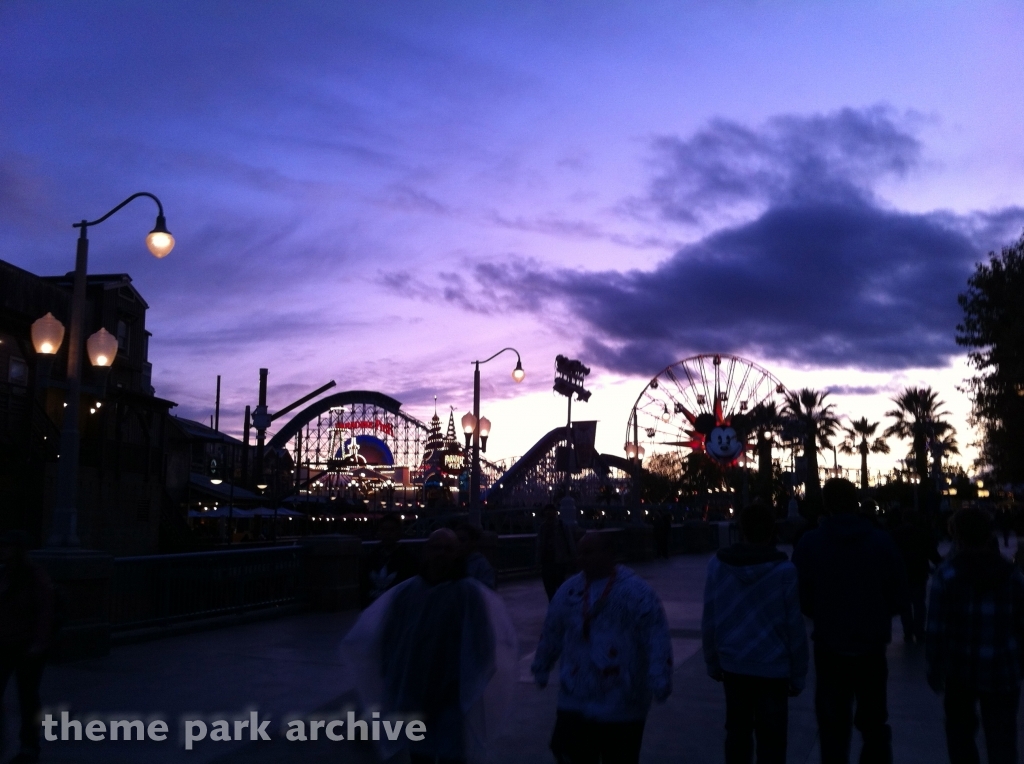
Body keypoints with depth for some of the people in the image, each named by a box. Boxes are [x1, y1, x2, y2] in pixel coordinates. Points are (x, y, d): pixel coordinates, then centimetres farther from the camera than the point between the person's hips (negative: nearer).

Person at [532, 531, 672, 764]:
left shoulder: (636, 591, -9)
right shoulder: (569, 590, 6)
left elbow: (656, 639, -13)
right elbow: (552, 633, 16)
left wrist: (659, 681, -19)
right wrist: (541, 668, 24)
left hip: (622, 703, -3)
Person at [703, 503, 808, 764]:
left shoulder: (717, 564, -5)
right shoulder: (784, 570, -13)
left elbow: (709, 621, 0)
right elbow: (794, 627, -9)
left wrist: (713, 663, 11)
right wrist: (798, 674, 1)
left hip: (732, 665, 3)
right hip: (772, 667, -3)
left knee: (737, 732, 17)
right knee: (771, 740, 6)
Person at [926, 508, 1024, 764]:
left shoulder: (946, 575, -9)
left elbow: (936, 629, -11)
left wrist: (934, 668, -1)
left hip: (960, 670, -1)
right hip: (1003, 672, 1)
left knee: (960, 732, 18)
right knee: (1002, 741, 6)